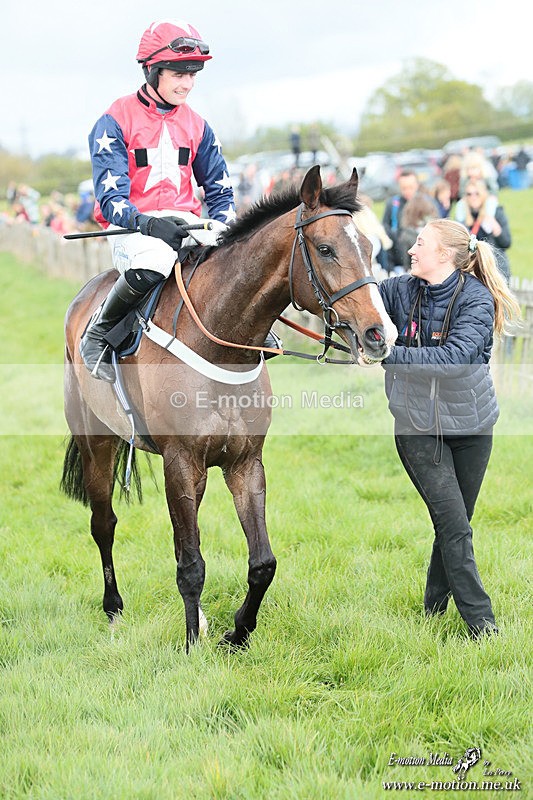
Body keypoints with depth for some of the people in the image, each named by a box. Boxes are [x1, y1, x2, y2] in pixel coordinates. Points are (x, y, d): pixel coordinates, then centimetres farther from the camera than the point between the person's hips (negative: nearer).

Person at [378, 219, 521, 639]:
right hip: (418, 426, 0)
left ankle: (435, 606, 28)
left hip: (469, 423, 0)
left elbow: (455, 355, -28)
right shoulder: (403, 290, -2)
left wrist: (388, 354, -33)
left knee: (456, 524, 10)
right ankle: (480, 620, -1)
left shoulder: (477, 298, -13)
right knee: (453, 525, -6)